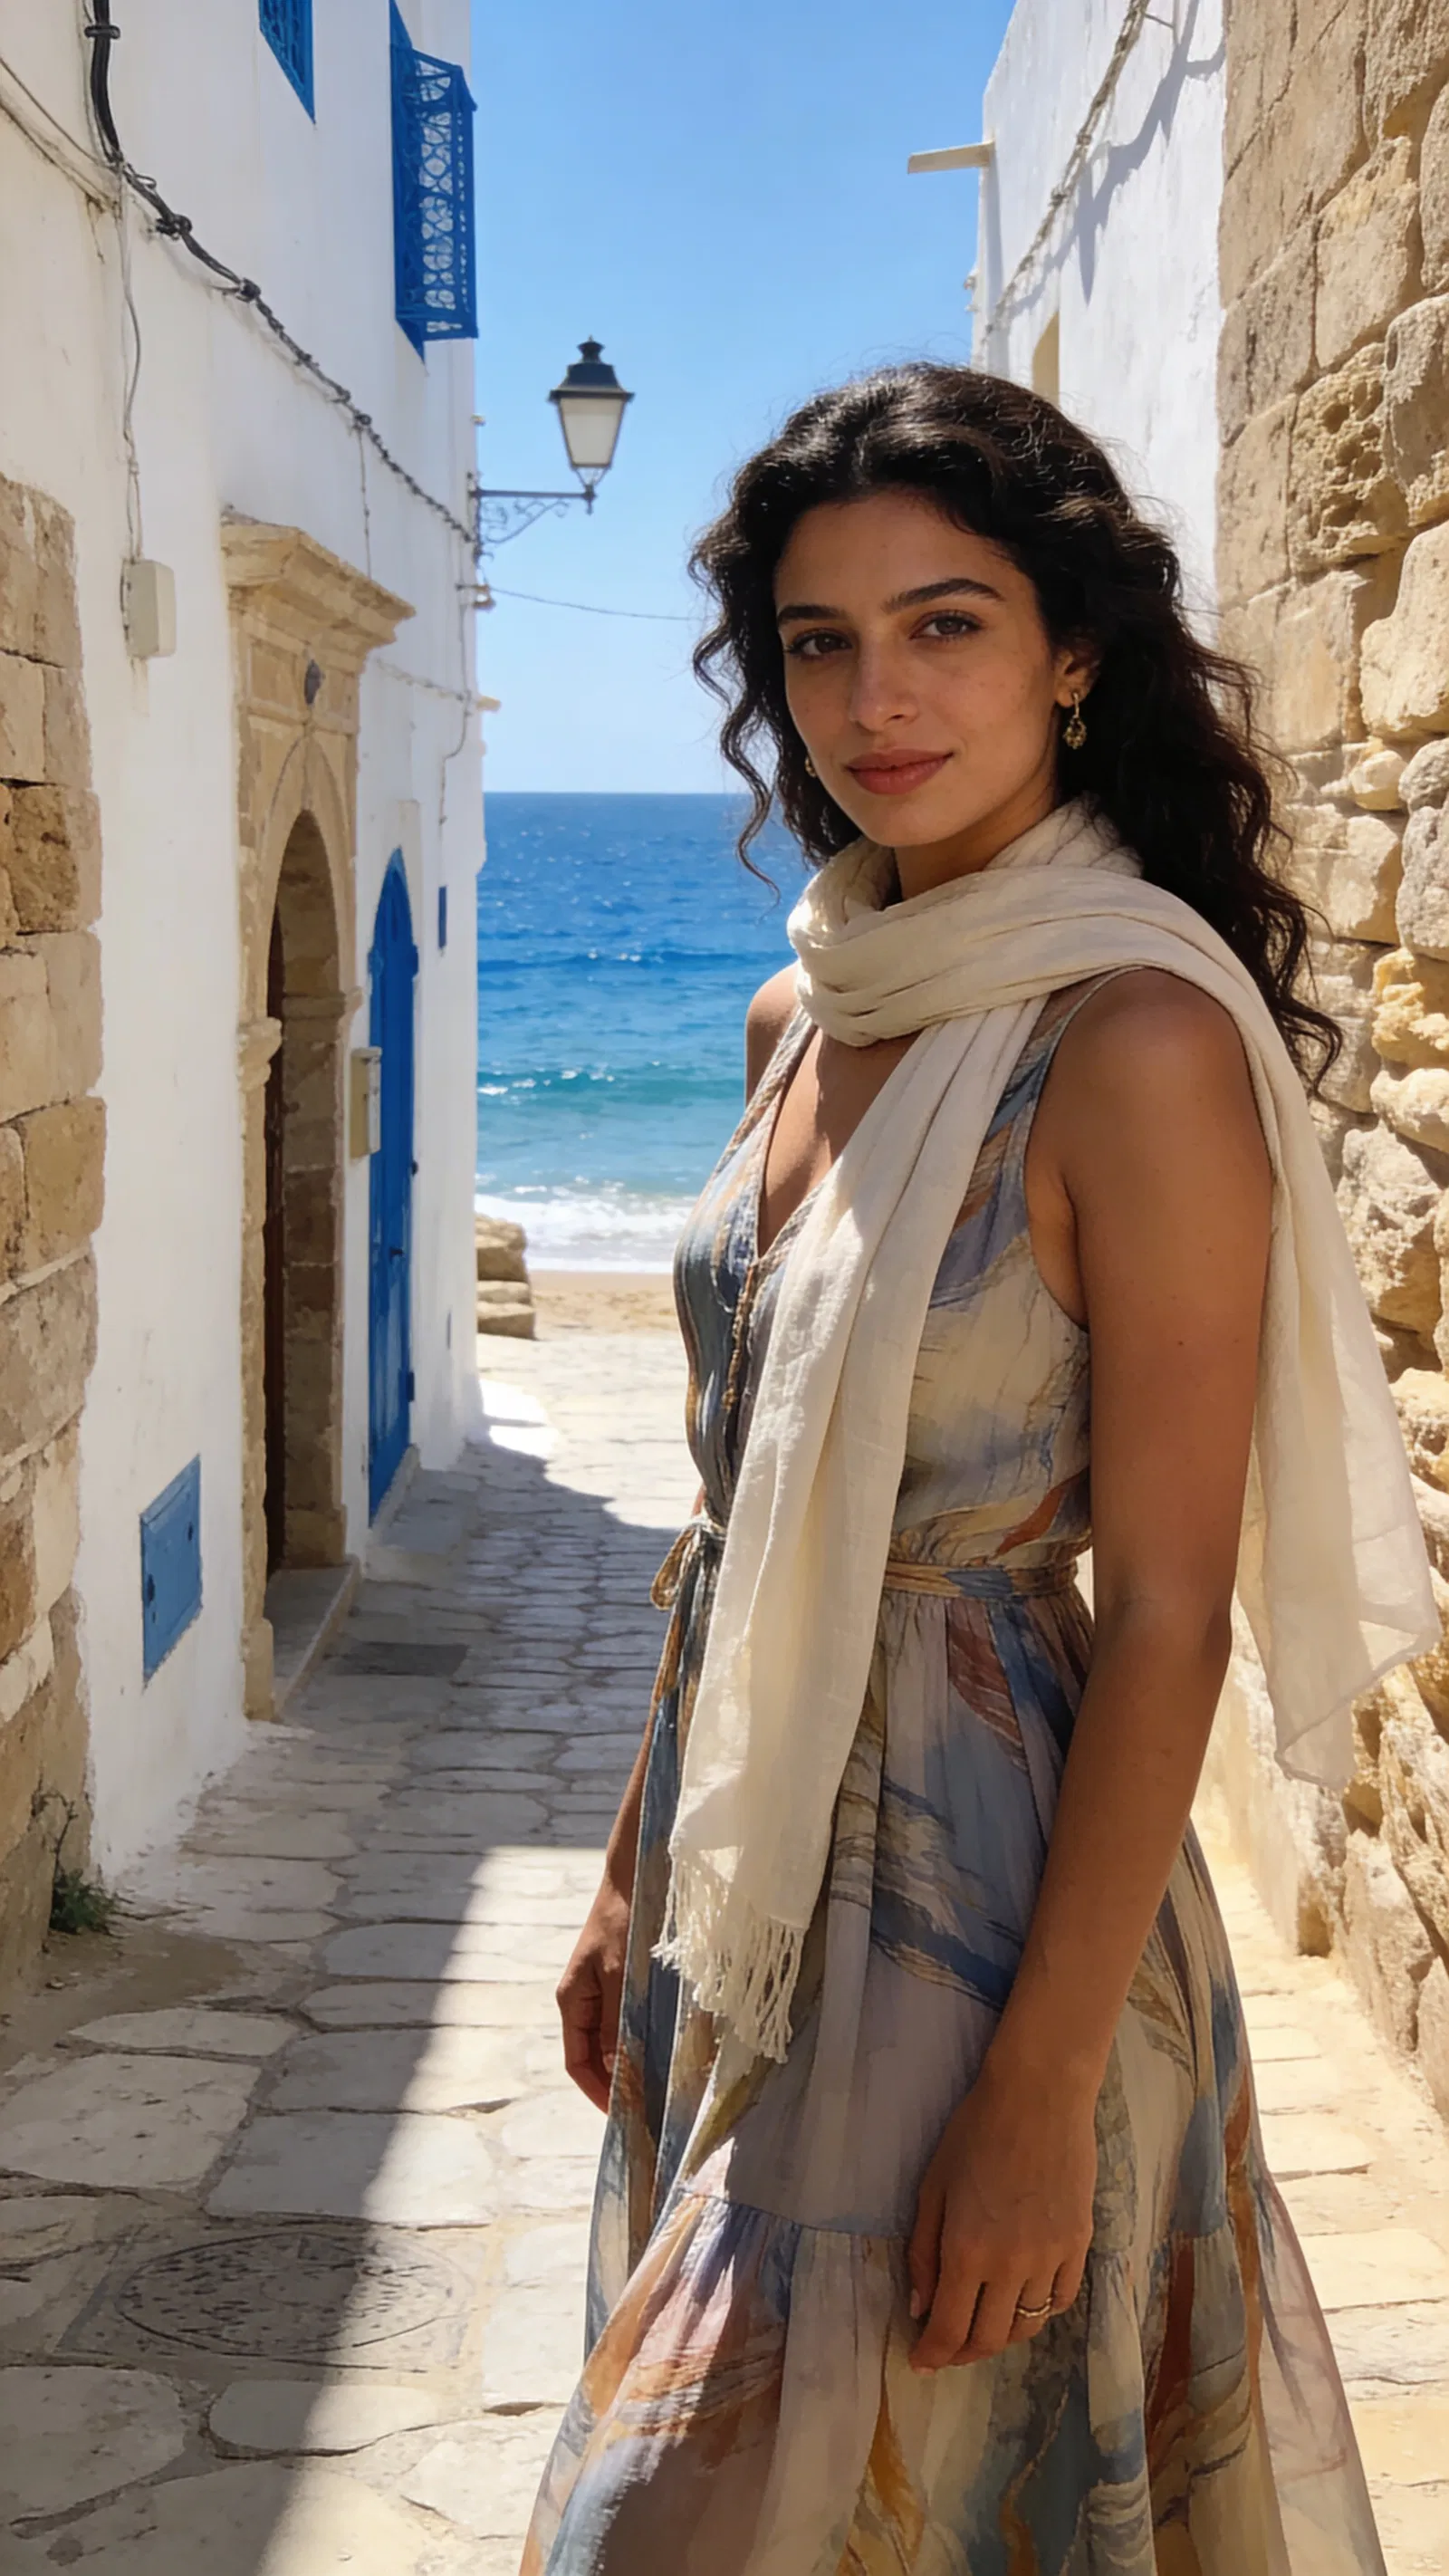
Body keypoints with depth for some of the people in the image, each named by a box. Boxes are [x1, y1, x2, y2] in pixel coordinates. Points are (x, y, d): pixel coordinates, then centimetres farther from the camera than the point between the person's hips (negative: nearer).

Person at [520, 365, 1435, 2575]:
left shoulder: (1136, 1036, -17)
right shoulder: (807, 1020, 6)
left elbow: (1168, 1611, -18)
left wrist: (1046, 2091, -19)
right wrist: (637, 1875, 14)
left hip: (976, 1879, -7)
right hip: (751, 1872, 8)